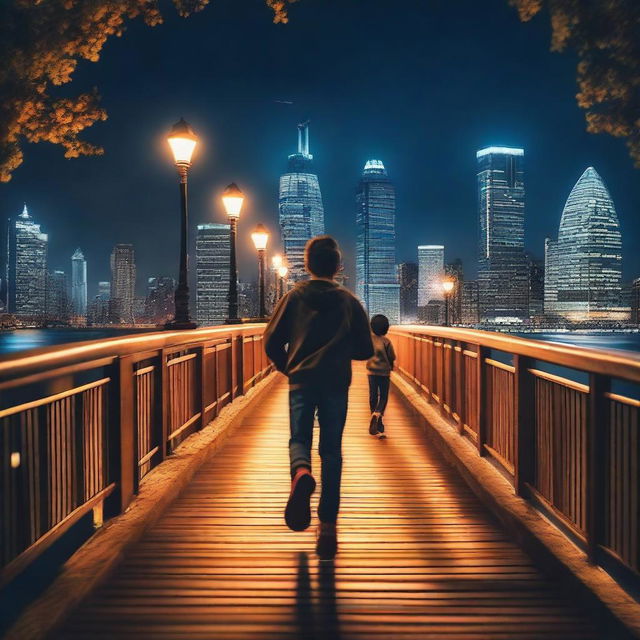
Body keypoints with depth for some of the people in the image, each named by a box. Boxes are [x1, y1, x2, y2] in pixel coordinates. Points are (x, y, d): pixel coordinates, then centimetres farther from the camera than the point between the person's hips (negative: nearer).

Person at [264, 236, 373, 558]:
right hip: (336, 383, 1)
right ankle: (327, 526, 8)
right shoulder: (348, 301, 4)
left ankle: (301, 474, -27)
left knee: (299, 439, 9)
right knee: (332, 451, 8)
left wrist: (286, 367, 18)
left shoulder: (294, 296, 4)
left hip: (301, 380, 0)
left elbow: (272, 342, 0)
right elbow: (365, 349, 5)